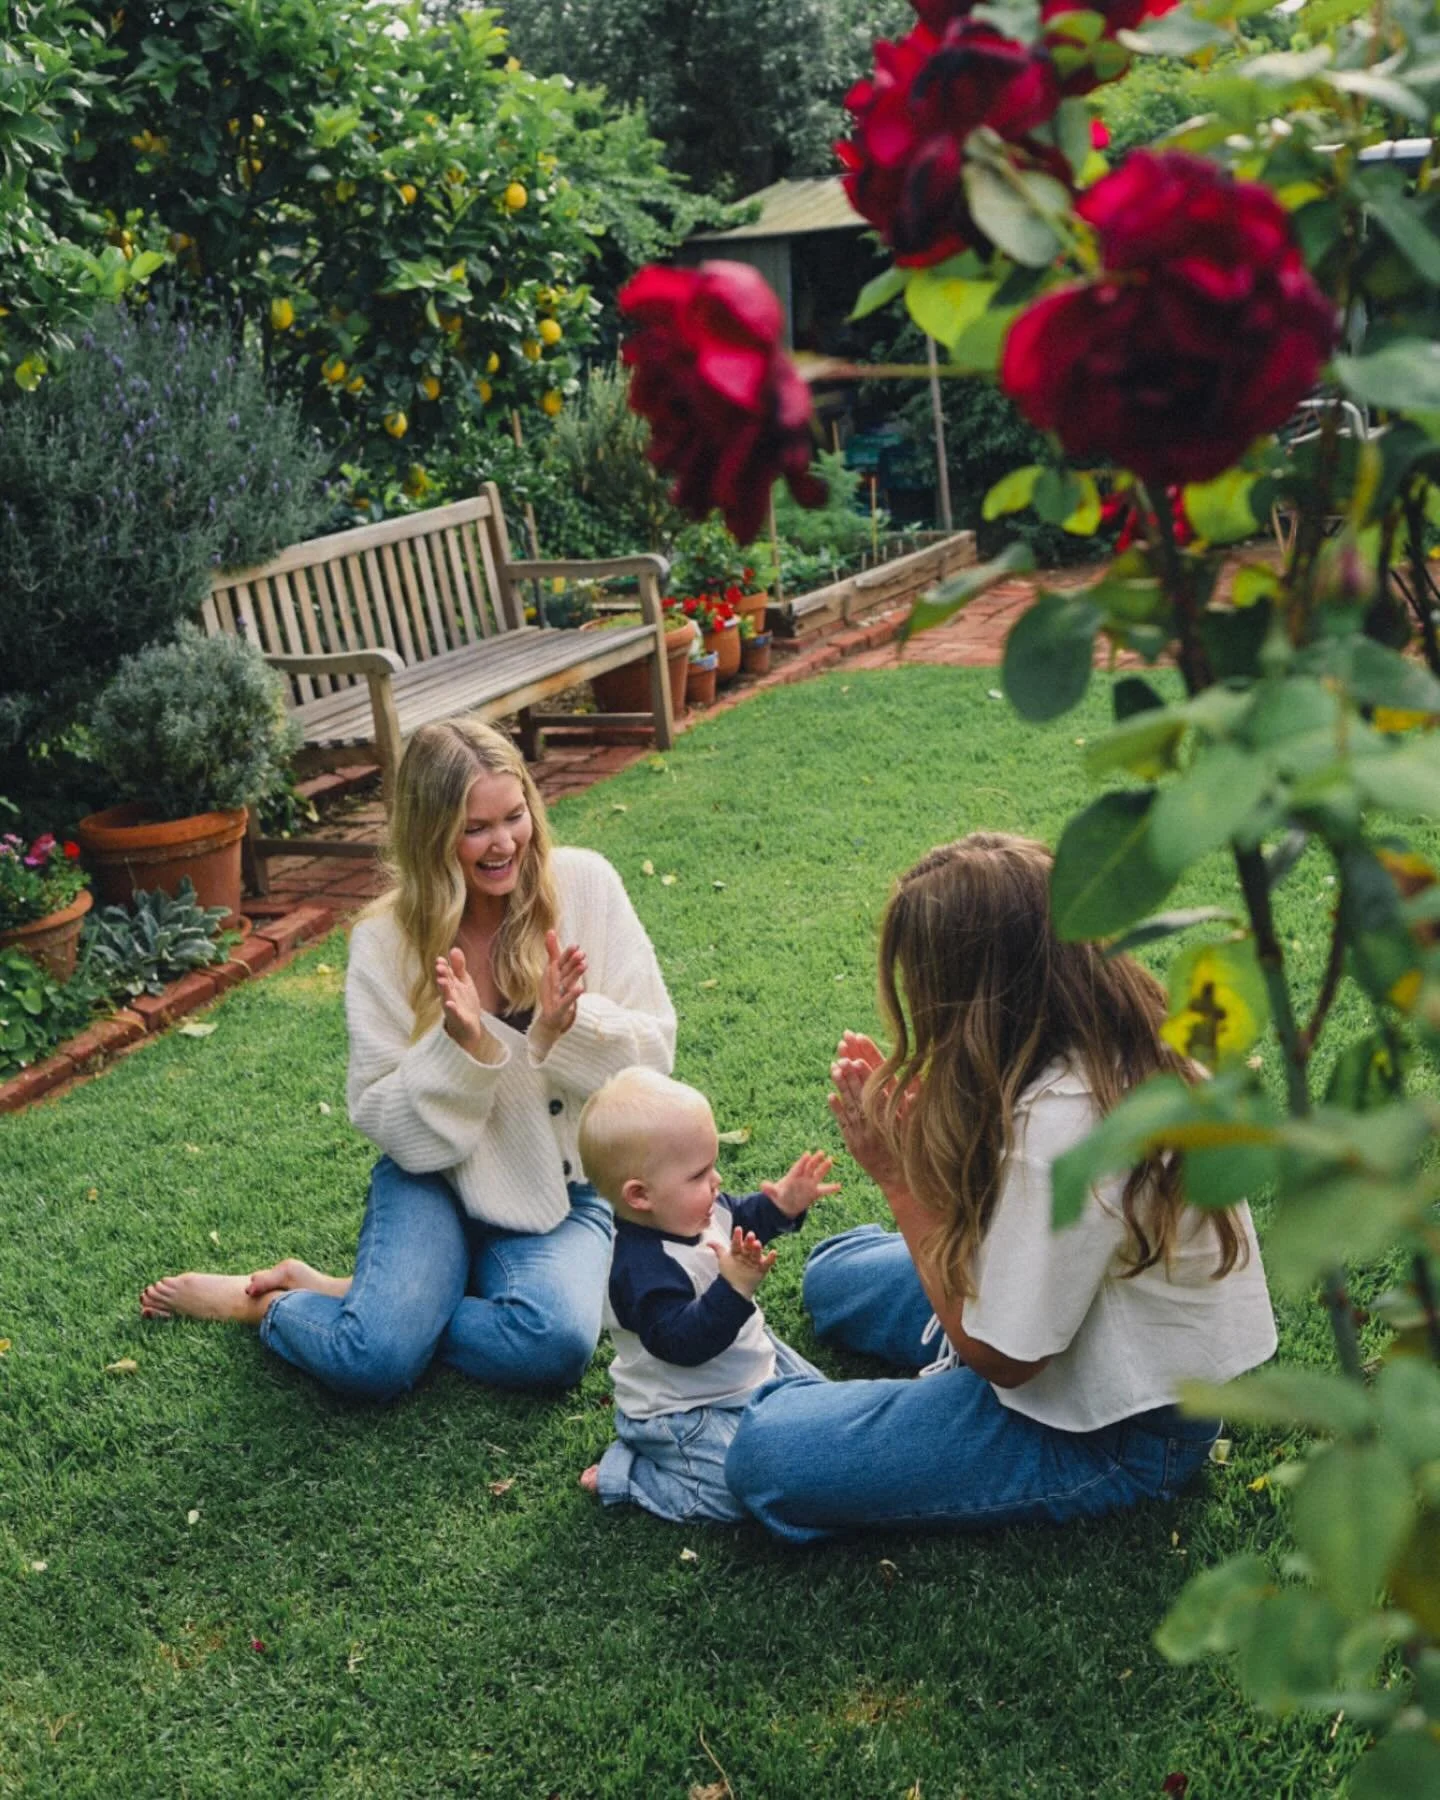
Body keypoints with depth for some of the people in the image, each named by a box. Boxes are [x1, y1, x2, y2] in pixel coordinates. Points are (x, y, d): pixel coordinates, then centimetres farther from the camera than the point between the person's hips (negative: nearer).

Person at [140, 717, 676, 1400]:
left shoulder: (584, 885, -9)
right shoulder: (386, 940, -9)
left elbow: (653, 1048, -5)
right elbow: (388, 1122, -8)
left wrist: (565, 1027, -24)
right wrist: (461, 1043, -25)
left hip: (561, 1189, 1)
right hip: (437, 1176, -1)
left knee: (556, 1343, -29)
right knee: (376, 1361, -25)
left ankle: (368, 1299, -3)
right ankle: (267, 1301, 9)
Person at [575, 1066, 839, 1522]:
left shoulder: (694, 1212, -7)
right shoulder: (644, 1268, -34)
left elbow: (741, 1220, 14)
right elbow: (682, 1342, -40)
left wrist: (780, 1206, -3)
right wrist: (733, 1289, -49)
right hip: (682, 1412, -9)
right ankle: (623, 1474, -1)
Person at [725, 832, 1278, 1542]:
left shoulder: (1061, 1125, -36)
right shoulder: (1125, 1037, -9)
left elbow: (998, 1356, -24)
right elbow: (1005, 1207, 2)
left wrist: (900, 1177, -20)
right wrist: (919, 1126, -12)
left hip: (1111, 1431, -9)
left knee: (764, 1452, -14)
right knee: (833, 1271, 21)